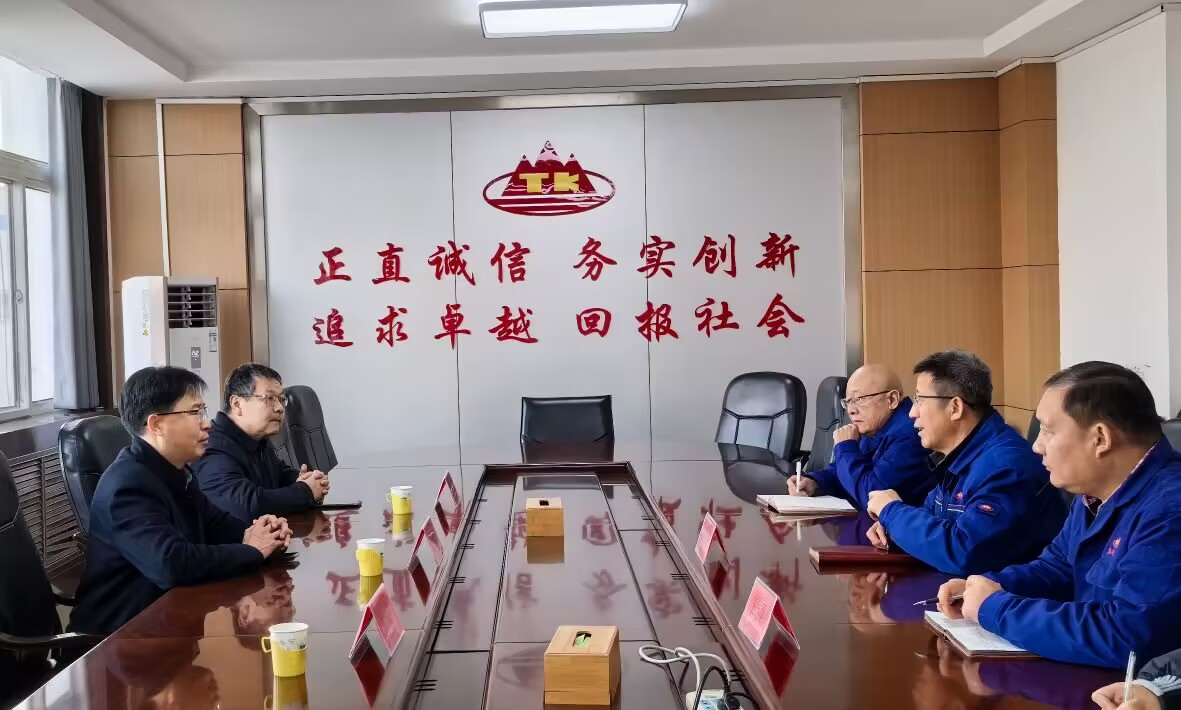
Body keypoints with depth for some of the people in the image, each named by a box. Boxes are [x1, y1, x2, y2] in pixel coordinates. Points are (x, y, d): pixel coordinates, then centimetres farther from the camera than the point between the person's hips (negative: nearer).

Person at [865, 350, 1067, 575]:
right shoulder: (959, 455, 6)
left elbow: (963, 553, -32)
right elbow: (933, 510, 19)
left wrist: (892, 511, -17)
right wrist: (890, 524, -2)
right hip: (965, 582, 7)